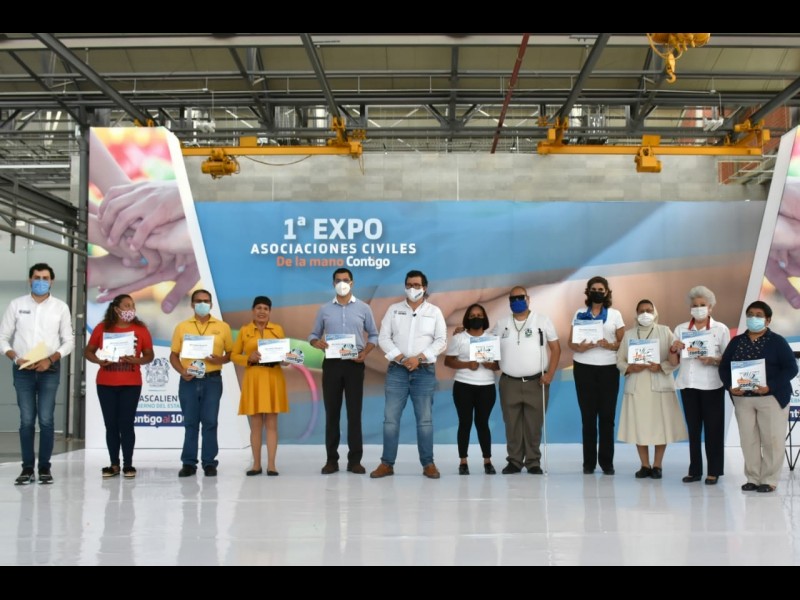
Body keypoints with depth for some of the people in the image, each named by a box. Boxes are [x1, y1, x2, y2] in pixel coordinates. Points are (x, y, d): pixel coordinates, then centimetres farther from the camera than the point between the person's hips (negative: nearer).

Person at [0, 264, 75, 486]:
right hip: (23, 370, 0)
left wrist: (51, 360, -11)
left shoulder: (61, 307, 4)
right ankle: (27, 468, 5)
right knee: (27, 420, 0)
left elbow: (69, 341, 4)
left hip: (50, 370, 0)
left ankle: (45, 468, 4)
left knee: (46, 419, -3)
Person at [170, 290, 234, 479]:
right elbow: (174, 355, 8)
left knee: (210, 422, 0)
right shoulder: (182, 327, 7)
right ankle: (189, 463, 9)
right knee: (190, 422, 4)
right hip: (189, 381, 1)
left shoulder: (222, 327, 6)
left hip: (212, 380, -1)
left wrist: (219, 360, -13)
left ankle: (209, 463, 7)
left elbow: (231, 354, 8)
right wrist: (182, 371, -9)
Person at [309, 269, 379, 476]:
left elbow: (373, 335, 9)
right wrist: (317, 343, -11)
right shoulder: (325, 310, 8)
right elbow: (314, 334, 12)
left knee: (354, 412, 0)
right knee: (332, 412, 3)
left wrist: (365, 352, -9)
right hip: (331, 364, 1)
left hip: (354, 365, -1)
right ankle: (332, 459, 9)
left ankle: (355, 460, 6)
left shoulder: (363, 308, 5)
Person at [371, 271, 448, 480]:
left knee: (425, 420, 1)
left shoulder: (434, 312, 8)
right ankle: (387, 463, 3)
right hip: (397, 370, 1)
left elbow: (441, 341, 1)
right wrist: (399, 357, -11)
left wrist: (419, 357, -11)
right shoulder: (394, 310, 10)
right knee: (391, 419, -2)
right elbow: (384, 338, 3)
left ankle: (428, 464, 7)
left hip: (424, 371, -1)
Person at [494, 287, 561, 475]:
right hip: (509, 382, 2)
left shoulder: (543, 321, 3)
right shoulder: (502, 324, 10)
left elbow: (556, 348, 2)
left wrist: (550, 374, -7)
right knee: (512, 424, 4)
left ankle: (534, 463, 8)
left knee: (534, 424, 0)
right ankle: (514, 461, 11)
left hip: (536, 382, -2)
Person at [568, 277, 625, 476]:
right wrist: (579, 347, -15)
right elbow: (571, 342, 6)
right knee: (588, 416, 1)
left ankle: (607, 462, 4)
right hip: (584, 368, 0)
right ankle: (588, 462, 6)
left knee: (607, 415, -3)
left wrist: (609, 345, -16)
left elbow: (623, 342, 3)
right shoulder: (580, 314, 9)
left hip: (608, 369, 0)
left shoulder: (615, 315, 7)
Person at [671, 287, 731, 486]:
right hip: (688, 384, 3)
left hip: (712, 385, -3)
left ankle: (714, 471, 7)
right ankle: (695, 470, 12)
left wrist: (713, 360, -19)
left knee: (713, 428, 0)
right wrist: (674, 349, -10)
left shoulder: (721, 329, 1)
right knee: (693, 428, 7)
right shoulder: (681, 329, 10)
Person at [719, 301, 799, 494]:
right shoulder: (736, 342, 9)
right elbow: (724, 367, 9)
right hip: (743, 398, 4)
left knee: (772, 440, -2)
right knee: (748, 440, 6)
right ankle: (753, 478, 15)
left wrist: (770, 386, -22)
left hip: (772, 397, -4)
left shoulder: (777, 342, -3)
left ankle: (769, 480, 6)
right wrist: (730, 386, -10)